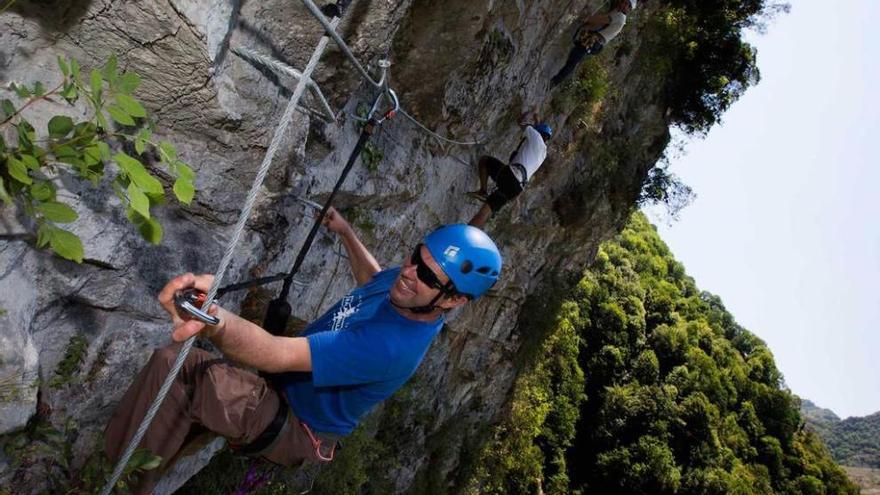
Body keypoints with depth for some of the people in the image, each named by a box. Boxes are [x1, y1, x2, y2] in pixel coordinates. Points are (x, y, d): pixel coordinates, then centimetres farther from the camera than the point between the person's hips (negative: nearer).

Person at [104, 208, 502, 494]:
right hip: (285, 385, 9)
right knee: (172, 363, -5)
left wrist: (214, 322, -63)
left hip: (298, 431, -8)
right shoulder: (404, 289, -10)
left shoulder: (395, 346, -35)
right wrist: (346, 233, 19)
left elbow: (276, 355, -44)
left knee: (209, 378, -31)